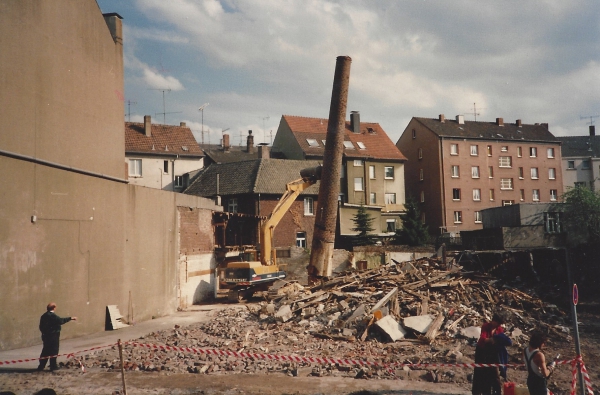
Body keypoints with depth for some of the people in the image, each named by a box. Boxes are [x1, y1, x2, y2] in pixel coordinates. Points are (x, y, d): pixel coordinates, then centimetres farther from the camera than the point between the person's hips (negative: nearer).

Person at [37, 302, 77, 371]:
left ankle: (41, 366, 18)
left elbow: (41, 327, 14)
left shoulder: (44, 316, 10)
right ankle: (53, 366, 5)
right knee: (54, 351, 1)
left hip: (45, 336, 8)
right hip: (53, 336, -8)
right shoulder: (52, 315, -18)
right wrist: (70, 318, -21)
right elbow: (60, 320, -27)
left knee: (46, 351, 15)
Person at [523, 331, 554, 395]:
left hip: (530, 380, 8)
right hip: (540, 382, -8)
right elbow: (545, 374, -26)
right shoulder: (539, 355, -28)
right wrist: (551, 367, -8)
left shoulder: (525, 350, -3)